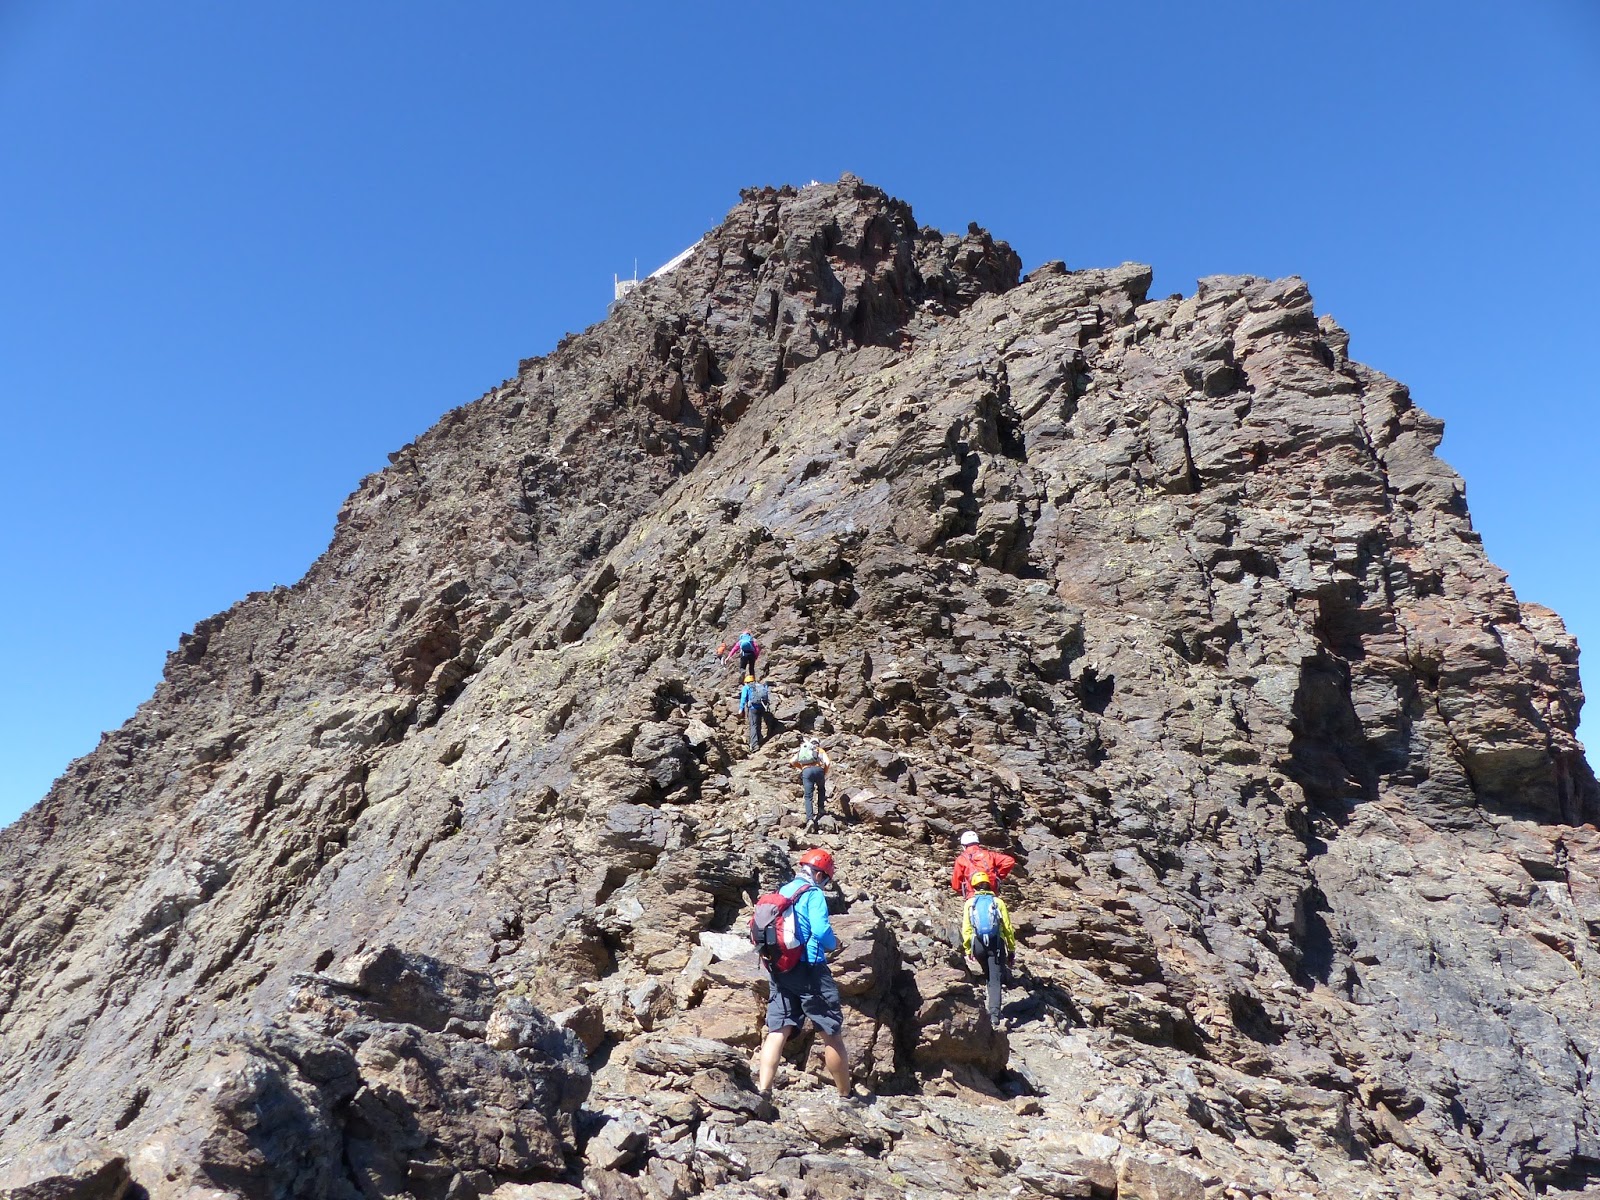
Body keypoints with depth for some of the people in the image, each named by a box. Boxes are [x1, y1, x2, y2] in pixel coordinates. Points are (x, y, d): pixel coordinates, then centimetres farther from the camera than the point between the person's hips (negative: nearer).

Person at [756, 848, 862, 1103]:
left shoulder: (780, 893, 14)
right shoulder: (813, 893, -8)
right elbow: (821, 931, -19)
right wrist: (834, 942, 0)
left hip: (778, 970, 7)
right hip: (808, 970, -7)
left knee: (777, 1031, 4)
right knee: (832, 1034, 4)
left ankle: (763, 1091, -8)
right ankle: (846, 1096, 13)